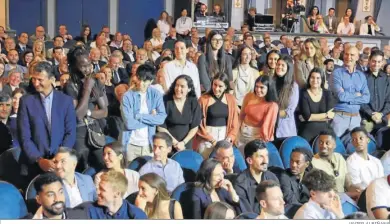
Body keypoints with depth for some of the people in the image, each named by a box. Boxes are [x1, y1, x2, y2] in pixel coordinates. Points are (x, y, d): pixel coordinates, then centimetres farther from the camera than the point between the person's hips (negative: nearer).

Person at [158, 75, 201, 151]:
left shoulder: (193, 102, -3)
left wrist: (183, 142, -8)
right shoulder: (166, 101, -11)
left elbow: (194, 127, 2)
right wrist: (175, 142, -7)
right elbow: (161, 127, -8)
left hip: (186, 145, 2)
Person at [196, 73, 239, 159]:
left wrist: (229, 138, -7)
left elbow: (234, 122, 6)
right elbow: (199, 123, -7)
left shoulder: (231, 99, 3)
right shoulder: (204, 99, -6)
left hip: (224, 136, 3)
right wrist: (212, 139, -11)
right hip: (206, 139, -2)